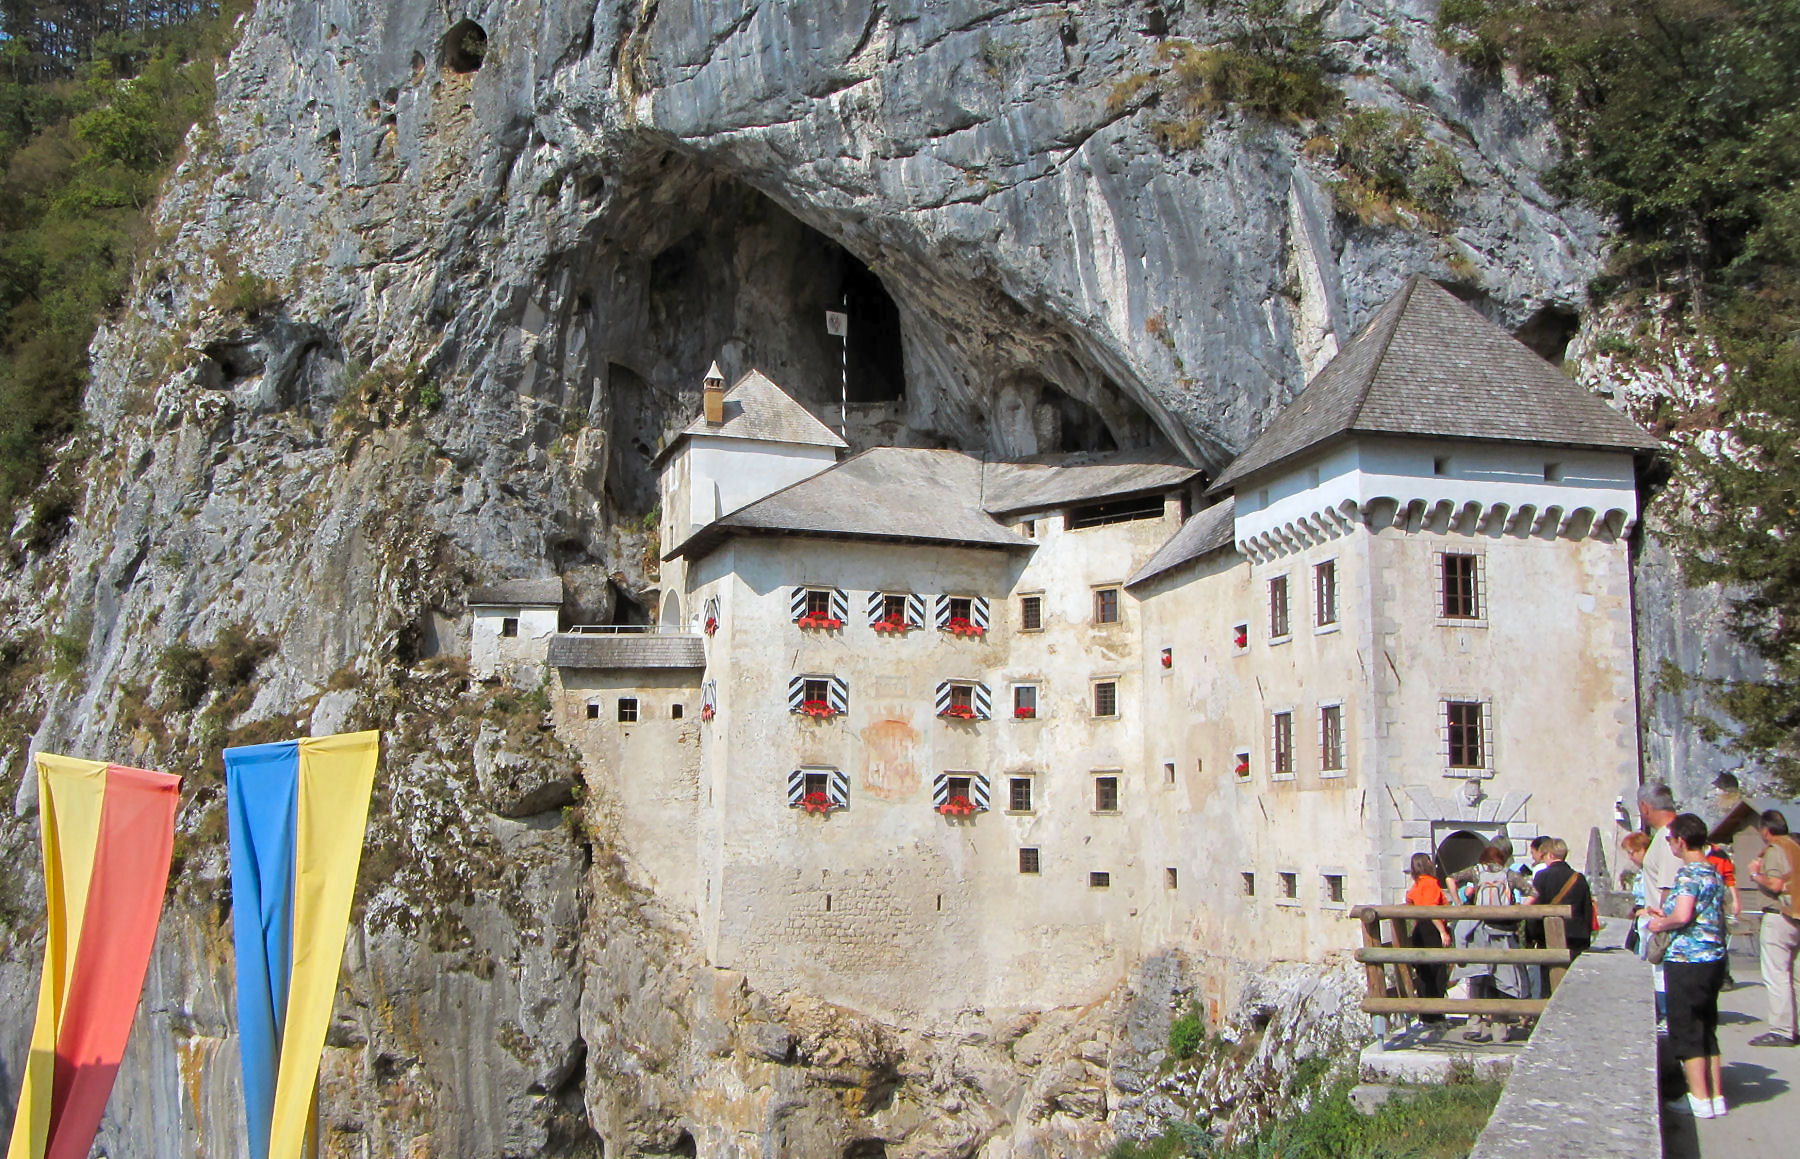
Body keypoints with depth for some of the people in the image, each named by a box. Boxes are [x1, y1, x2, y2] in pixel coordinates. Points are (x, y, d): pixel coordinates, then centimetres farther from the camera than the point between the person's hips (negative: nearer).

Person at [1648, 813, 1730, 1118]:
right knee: (1707, 1029, 15)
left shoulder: (1688, 873, -16)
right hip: (1714, 958, 9)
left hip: (1687, 960, -9)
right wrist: (1668, 919, 19)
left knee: (1686, 1029, 1)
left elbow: (1683, 915, -28)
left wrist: (1662, 924, -9)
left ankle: (1700, 1099, 3)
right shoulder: (1715, 873, 11)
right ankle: (1716, 1096, 19)